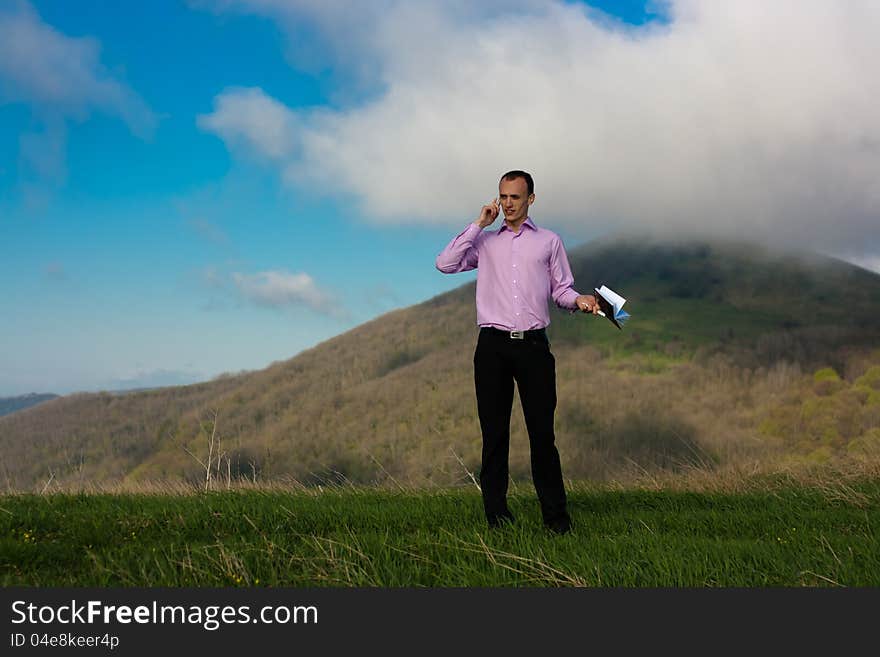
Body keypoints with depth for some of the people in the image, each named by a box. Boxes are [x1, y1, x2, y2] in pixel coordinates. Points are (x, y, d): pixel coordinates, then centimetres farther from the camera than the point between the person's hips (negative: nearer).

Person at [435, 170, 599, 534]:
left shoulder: (549, 241, 14)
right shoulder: (484, 241, 15)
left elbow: (561, 289, 13)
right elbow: (445, 263, 1)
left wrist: (578, 300, -9)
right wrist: (478, 225, 2)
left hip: (533, 343, -1)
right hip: (493, 344, 1)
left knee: (542, 431, -2)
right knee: (494, 432, 2)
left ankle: (555, 514, 4)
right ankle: (496, 511, 8)